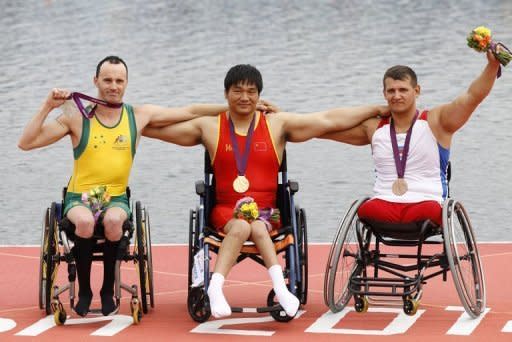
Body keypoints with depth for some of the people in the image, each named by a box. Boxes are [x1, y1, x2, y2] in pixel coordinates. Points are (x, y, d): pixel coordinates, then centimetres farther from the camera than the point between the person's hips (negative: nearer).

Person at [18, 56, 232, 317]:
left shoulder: (139, 116, 4)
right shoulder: (77, 119, -3)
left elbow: (189, 112, 8)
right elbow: (25, 143, -6)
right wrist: (47, 107, -14)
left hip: (116, 198, 1)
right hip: (79, 198, -1)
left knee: (113, 220, -34)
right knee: (85, 221, -36)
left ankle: (108, 290, -12)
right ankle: (84, 291, -14)